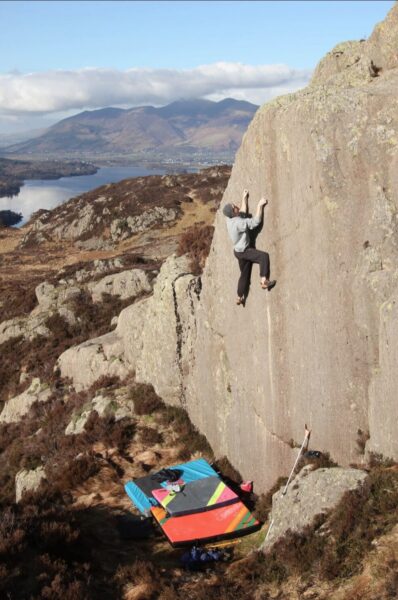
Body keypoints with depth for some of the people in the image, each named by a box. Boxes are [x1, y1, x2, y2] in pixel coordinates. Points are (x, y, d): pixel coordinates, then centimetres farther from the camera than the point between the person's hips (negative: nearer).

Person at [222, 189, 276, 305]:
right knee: (264, 256, -23)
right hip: (244, 251, -9)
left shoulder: (230, 220, -1)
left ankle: (240, 297, 28)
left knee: (245, 274, 19)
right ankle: (264, 281, -29)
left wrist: (244, 198, 25)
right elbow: (255, 221, -29)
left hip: (239, 251, 9)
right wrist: (260, 206, -23)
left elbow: (243, 213, 19)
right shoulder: (238, 223, -29)